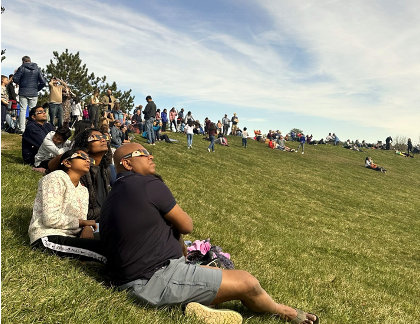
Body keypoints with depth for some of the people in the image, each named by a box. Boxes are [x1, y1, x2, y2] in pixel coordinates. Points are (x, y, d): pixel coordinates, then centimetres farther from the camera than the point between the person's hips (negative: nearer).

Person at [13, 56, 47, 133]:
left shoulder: (22, 68, -1)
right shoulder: (37, 69, 7)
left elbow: (15, 79, -4)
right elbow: (43, 82, 2)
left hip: (23, 93, -2)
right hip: (34, 93, 2)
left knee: (23, 110, 1)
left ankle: (21, 129, -2)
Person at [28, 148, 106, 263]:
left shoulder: (83, 191, 20)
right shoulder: (56, 178, -4)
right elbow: (50, 219, -16)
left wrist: (88, 227, -14)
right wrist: (83, 222, -7)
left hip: (71, 237, 8)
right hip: (48, 238, -8)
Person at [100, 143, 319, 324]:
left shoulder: (111, 199, 12)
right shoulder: (148, 184, -15)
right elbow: (186, 226, -5)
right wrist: (171, 220, 13)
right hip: (158, 278, -10)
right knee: (247, 282, 2)